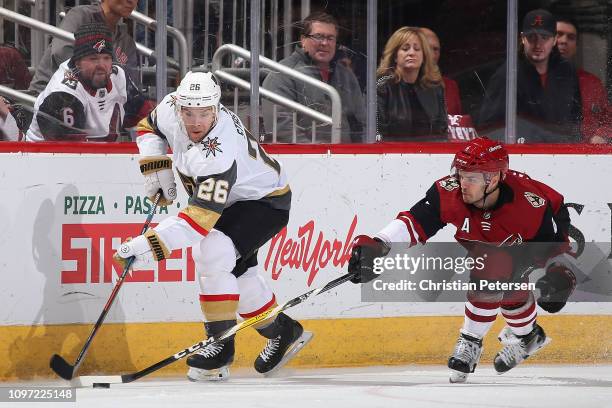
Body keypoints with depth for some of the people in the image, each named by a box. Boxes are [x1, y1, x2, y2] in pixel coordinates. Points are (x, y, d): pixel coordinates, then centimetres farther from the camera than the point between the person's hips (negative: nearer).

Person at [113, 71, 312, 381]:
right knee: (236, 269, 14)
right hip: (232, 199, 9)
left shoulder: (219, 154, -41)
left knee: (212, 254, -26)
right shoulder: (171, 108, -19)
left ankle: (221, 349, -17)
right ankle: (282, 332, 34)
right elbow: (149, 127, 6)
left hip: (267, 201, -9)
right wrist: (156, 168, -9)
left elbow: (201, 217, -46)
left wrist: (150, 243, -53)